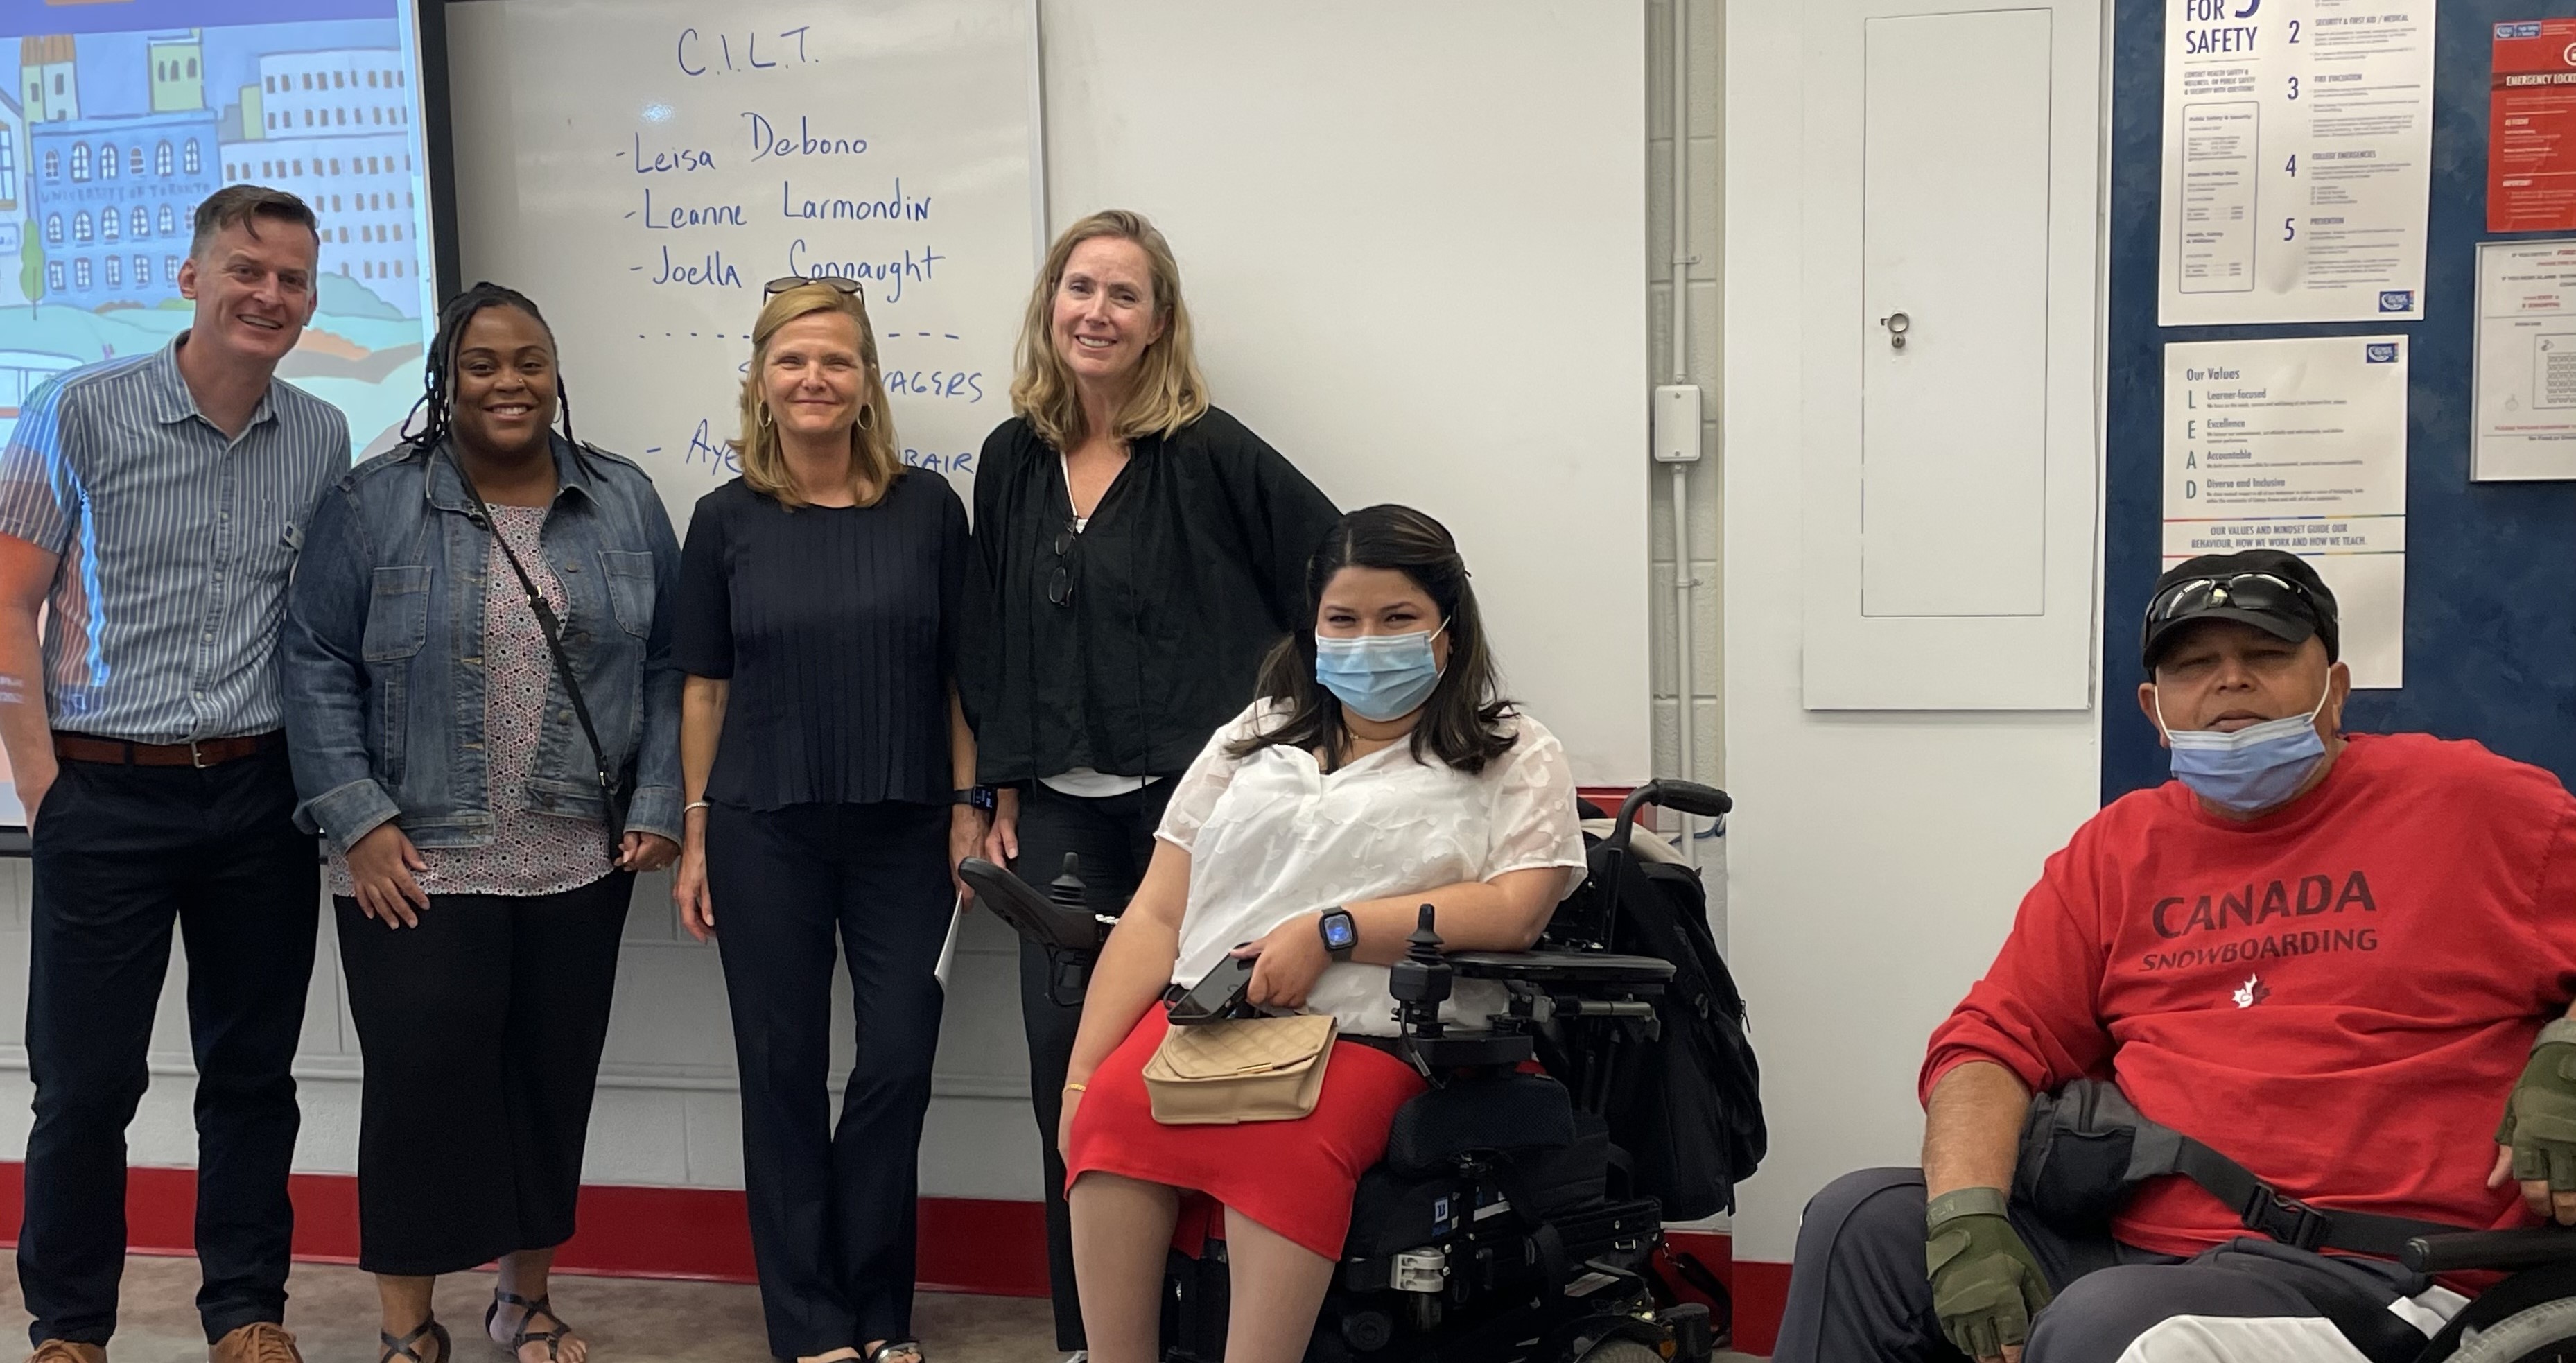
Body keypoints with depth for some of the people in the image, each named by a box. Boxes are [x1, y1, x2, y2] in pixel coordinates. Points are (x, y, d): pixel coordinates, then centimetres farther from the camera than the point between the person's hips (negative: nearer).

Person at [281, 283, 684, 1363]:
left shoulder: (625, 503, 7)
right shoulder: (372, 505, -1)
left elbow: (666, 664, 8)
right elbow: (318, 667, -2)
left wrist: (657, 807, 1)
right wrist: (357, 820, -10)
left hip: (580, 867, 3)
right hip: (417, 866, -2)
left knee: (553, 1087, 10)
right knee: (422, 1091, -2)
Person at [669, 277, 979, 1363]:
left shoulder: (927, 508, 2)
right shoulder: (727, 520, 2)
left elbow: (958, 673, 5)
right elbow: (706, 687, 5)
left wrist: (968, 806, 0)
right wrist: (696, 834, 2)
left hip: (903, 830, 0)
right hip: (764, 834, 0)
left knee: (898, 1062, 1)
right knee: (783, 1071, 4)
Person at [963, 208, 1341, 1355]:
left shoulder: (1209, 454, -6)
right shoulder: (1013, 461, 10)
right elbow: (995, 644, 14)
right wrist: (1003, 792, 10)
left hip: (1194, 799, -4)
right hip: (1061, 811, 5)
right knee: (1065, 1058, 3)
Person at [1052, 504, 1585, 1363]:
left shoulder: (1515, 758, 13)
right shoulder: (1256, 739, 23)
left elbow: (1516, 909, -5)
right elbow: (1155, 918, 15)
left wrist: (1331, 931, -13)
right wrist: (1080, 1075, 3)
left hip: (1373, 1032, -3)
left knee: (1285, 1140, -36)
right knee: (1118, 1107, -29)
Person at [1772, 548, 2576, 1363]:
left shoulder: (2471, 804, 3)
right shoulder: (2116, 852, 14)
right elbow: (1994, 1043, 9)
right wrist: (1967, 1215, -9)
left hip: (2360, 1278, -5)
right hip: (2129, 1249, 5)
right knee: (1863, 1224, -6)